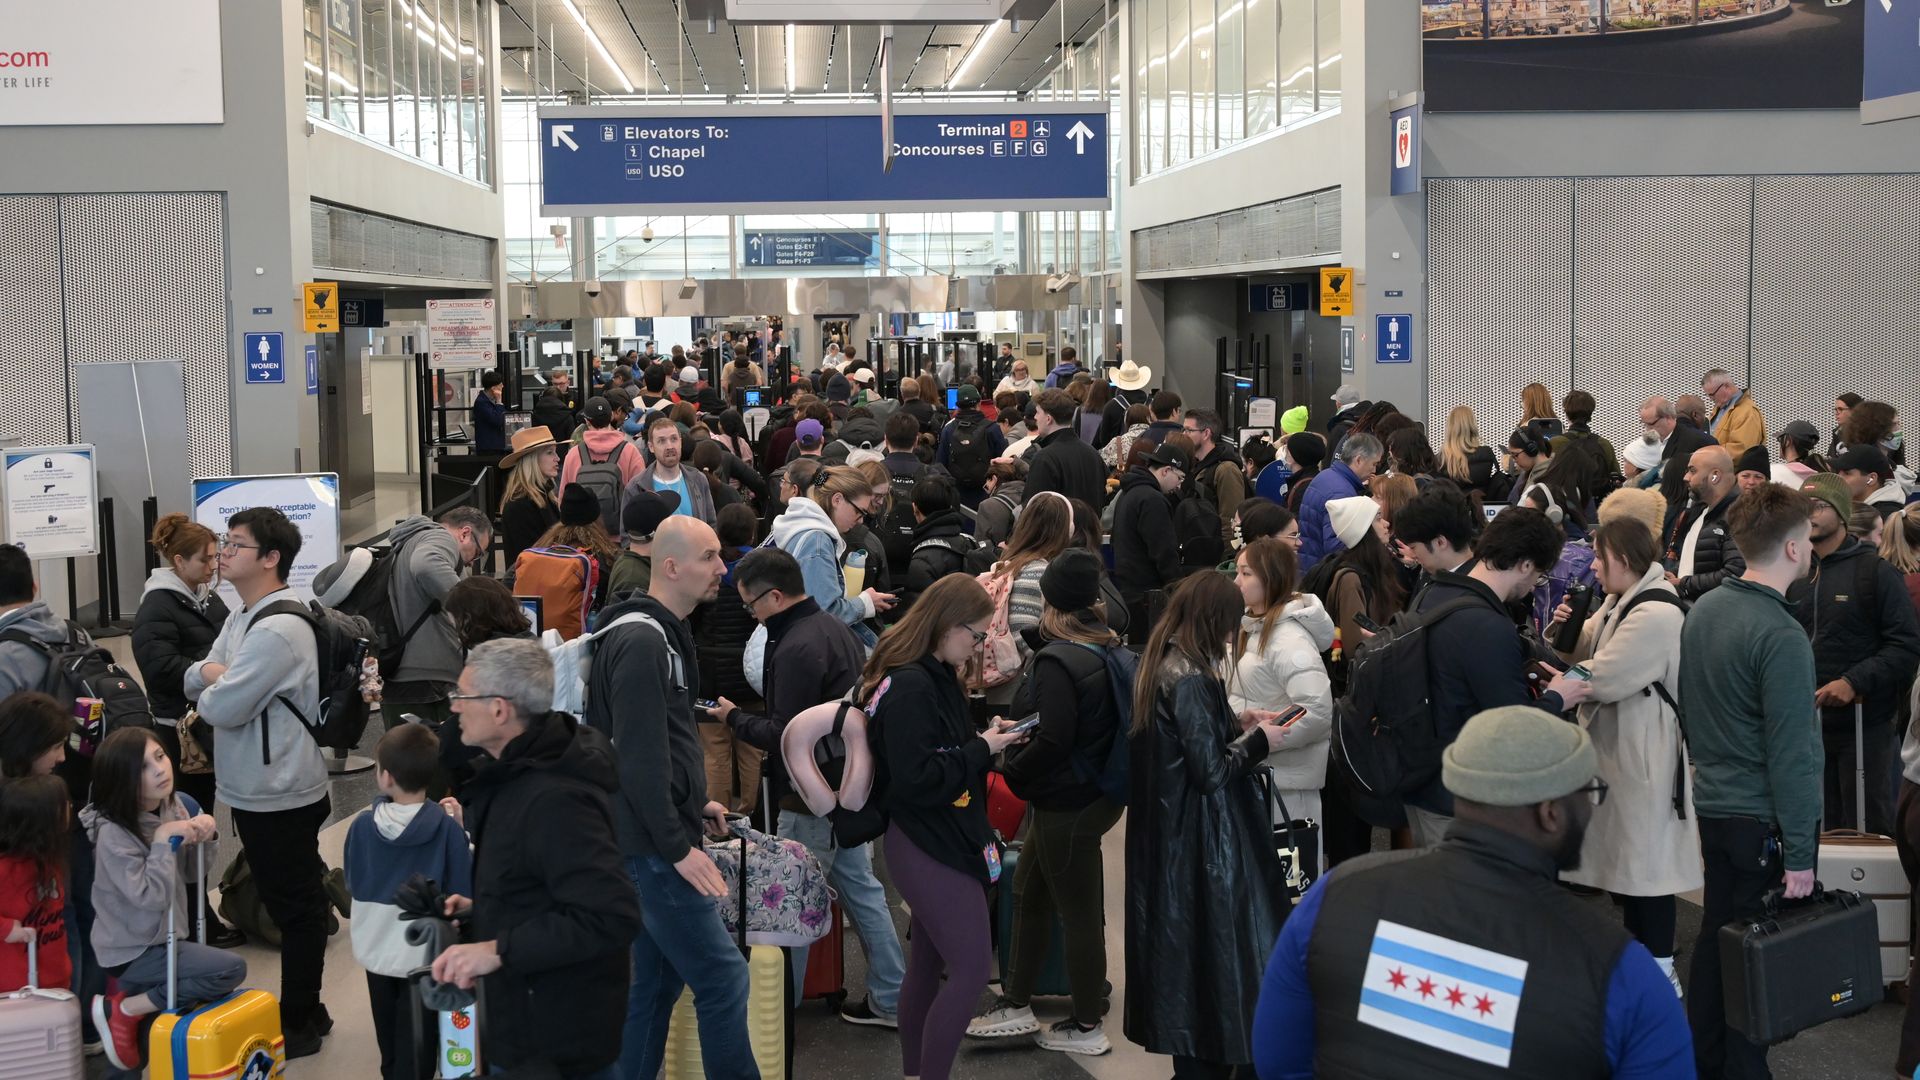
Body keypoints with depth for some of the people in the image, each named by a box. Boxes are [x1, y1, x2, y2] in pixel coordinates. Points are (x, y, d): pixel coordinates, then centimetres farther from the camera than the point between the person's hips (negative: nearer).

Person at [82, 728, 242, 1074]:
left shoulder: (172, 806, -4)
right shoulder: (113, 834, -24)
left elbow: (195, 872, 7)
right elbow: (151, 897, -28)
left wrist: (205, 836, -12)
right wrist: (163, 841, -27)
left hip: (160, 941, 8)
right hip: (132, 952, -8)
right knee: (231, 969, -20)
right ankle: (125, 1008, -11)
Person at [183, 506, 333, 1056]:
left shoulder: (279, 630, -23)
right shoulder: (242, 617, 10)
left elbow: (223, 708, -25)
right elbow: (193, 682, 10)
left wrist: (211, 685, -3)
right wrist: (212, 671, -12)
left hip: (281, 797, -10)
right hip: (256, 789, 10)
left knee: (295, 908, 2)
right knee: (290, 902, 18)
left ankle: (298, 1025, 12)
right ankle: (302, 1011, 30)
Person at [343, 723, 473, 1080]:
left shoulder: (363, 825, -12)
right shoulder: (447, 829, -22)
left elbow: (352, 883, 3)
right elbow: (463, 893, -14)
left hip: (375, 948, 4)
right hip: (423, 954, -4)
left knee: (389, 1041, 23)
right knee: (416, 1045, 9)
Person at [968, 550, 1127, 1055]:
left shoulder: (1058, 662, -21)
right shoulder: (1107, 651, 4)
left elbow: (1054, 741, -25)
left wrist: (1010, 769, -9)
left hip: (1067, 803, -9)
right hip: (1097, 791, 9)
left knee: (1077, 913, 3)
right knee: (1028, 892, 20)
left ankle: (1086, 1027, 16)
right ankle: (1016, 1004, 29)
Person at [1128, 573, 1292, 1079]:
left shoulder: (1161, 665, 6)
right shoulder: (1191, 680, -22)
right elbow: (1211, 771, -21)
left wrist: (1234, 722, 10)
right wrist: (1259, 741, -7)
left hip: (1169, 831, 9)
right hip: (1200, 841, -9)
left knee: (1182, 940, 17)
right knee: (1212, 942, 2)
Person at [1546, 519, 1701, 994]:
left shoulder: (1656, 614, -21)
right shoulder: (1618, 604, 12)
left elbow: (1604, 678, -23)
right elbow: (1580, 654, 17)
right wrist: (1563, 629, -4)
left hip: (1644, 756, -10)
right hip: (1615, 748, 10)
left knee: (1645, 860, -2)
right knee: (1622, 854, 17)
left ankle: (1659, 969, 7)